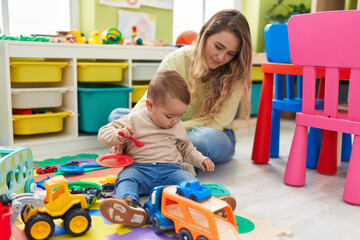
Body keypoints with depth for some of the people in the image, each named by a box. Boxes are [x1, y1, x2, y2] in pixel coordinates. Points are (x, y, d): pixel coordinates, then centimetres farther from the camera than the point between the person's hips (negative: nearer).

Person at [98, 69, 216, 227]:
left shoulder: (178, 126, 17)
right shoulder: (134, 121, 3)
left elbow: (186, 149, 32)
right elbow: (103, 134, 2)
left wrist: (200, 159, 15)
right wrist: (118, 136, -19)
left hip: (170, 169, 3)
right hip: (139, 168, -2)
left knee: (190, 180, -26)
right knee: (126, 177, -34)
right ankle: (129, 204, -60)